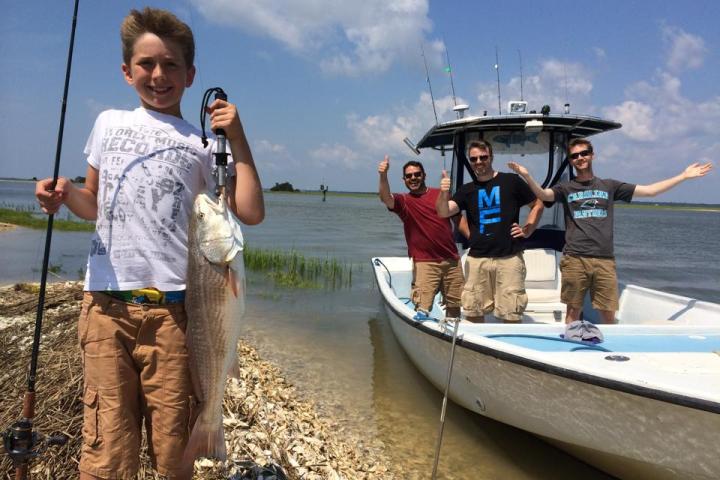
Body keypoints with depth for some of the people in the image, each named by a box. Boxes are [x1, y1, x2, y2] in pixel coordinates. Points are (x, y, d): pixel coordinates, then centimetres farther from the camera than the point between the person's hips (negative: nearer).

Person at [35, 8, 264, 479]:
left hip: (173, 305, -1)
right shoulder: (109, 123, 16)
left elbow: (251, 213, -2)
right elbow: (95, 205, 24)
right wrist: (65, 192, 2)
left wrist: (236, 136, -3)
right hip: (106, 303, 2)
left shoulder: (203, 143, 8)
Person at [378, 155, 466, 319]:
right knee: (423, 308, -12)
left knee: (454, 305, 15)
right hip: (424, 262, -3)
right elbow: (385, 198, -21)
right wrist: (383, 176, -40)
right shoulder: (403, 201, -1)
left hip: (452, 260, 4)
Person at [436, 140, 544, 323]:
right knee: (473, 312, 8)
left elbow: (538, 205, 11)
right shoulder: (466, 190, 10)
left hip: (509, 258, -3)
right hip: (476, 258, 3)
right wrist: (443, 193, -24)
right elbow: (443, 212, -4)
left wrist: (527, 230, -1)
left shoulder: (511, 181, 3)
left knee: (511, 315, 1)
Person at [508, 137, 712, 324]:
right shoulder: (565, 188, 8)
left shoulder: (609, 185, 14)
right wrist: (527, 176, -29)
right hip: (575, 260, -1)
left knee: (608, 314, 4)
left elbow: (649, 190, 14)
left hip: (604, 260, 2)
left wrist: (683, 176, 12)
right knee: (573, 311, 4)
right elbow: (543, 195, -12)